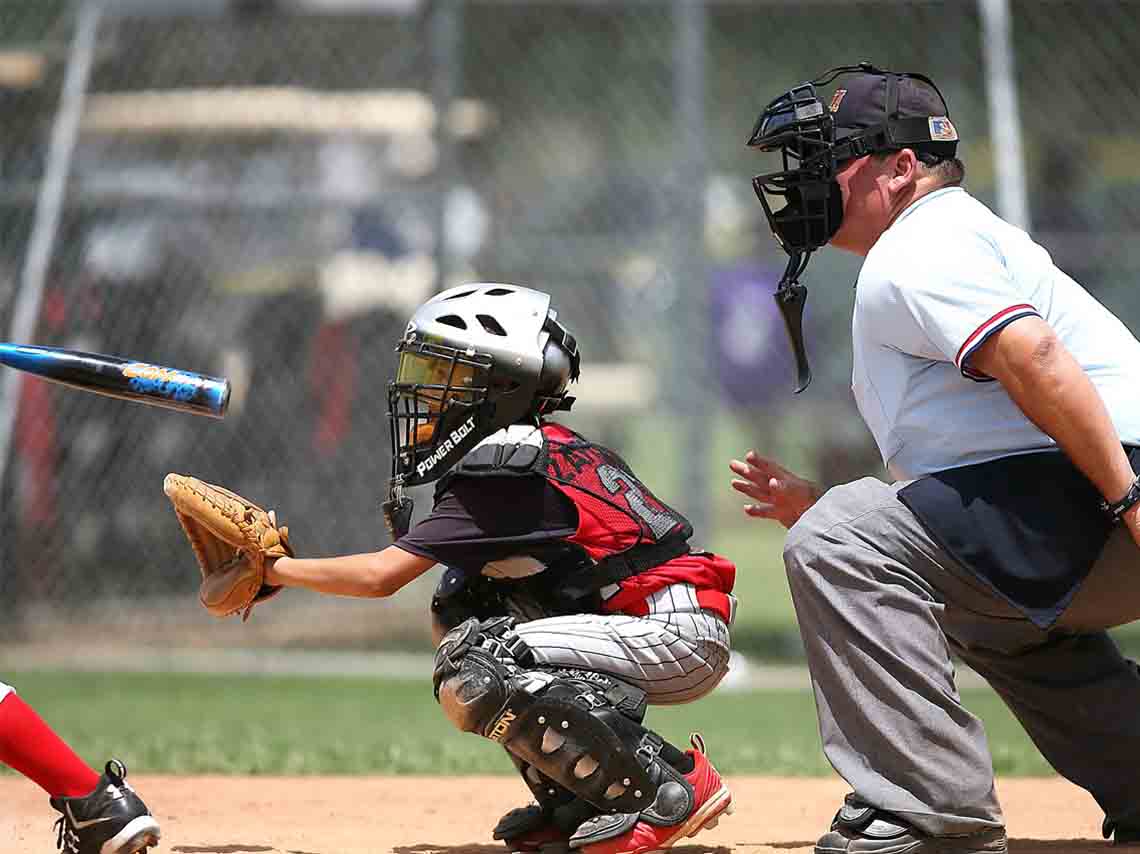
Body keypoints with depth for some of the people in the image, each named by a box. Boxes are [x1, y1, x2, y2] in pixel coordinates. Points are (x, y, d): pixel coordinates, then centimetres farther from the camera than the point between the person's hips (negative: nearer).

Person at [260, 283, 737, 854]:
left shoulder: (501, 471, -13)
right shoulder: (550, 446, 15)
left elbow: (381, 576, -11)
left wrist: (277, 570, 0)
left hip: (682, 636, -10)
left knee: (471, 681, -20)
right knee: (458, 608, 14)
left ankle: (668, 788, -15)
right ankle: (575, 804, 10)